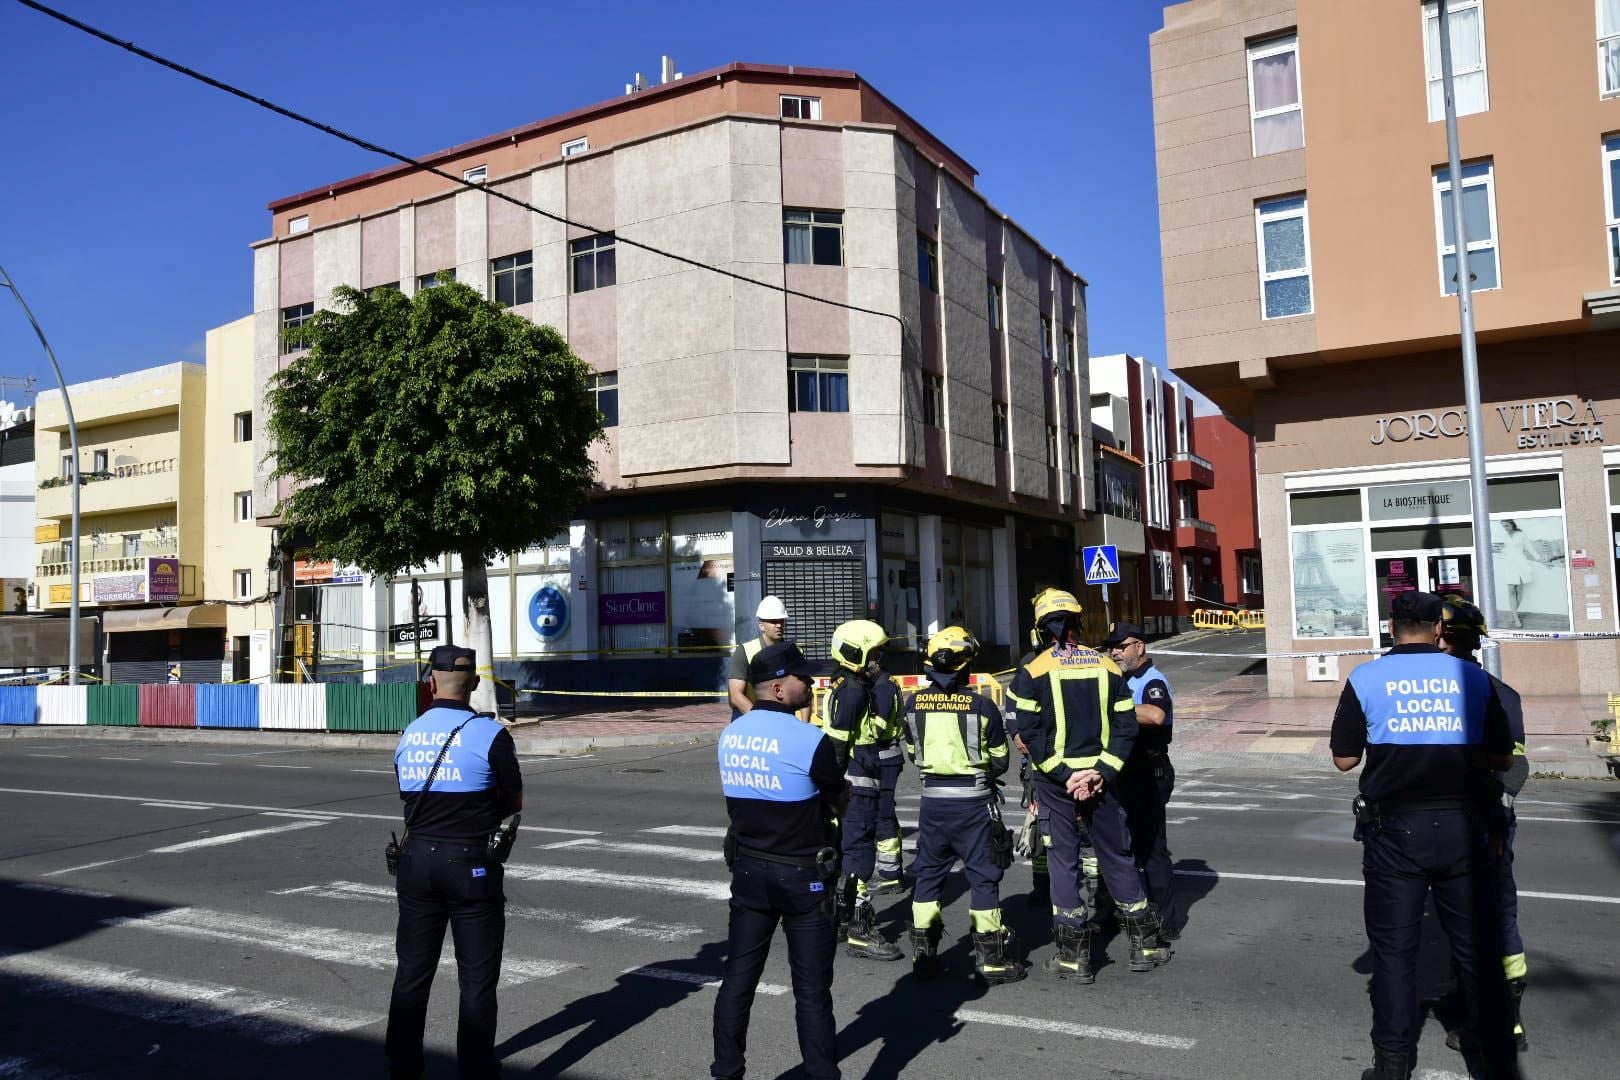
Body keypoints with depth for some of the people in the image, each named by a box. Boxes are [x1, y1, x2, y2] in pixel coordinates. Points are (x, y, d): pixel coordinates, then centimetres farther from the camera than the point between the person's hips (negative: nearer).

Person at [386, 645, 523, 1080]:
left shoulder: (408, 735, 4)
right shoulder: (489, 733, -11)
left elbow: (411, 798, 11)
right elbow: (515, 803, -3)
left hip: (417, 859, 5)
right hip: (470, 863, -5)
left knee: (413, 969, 16)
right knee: (477, 976, 6)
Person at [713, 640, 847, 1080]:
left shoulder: (729, 735, 0)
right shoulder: (810, 740, -20)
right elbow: (841, 802, -7)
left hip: (748, 870, 6)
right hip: (802, 877, -6)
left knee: (738, 978, 15)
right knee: (812, 990, 6)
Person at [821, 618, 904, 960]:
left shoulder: (861, 688, 13)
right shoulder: (852, 692, -18)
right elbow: (837, 744, -21)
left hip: (863, 785, 10)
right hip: (857, 786, -10)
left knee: (850, 850, 20)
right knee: (860, 852, -6)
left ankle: (845, 913, 34)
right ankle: (859, 932, -1)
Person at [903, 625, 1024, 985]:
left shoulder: (914, 704, -3)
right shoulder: (981, 706, -12)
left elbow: (912, 754, 8)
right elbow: (1000, 761, -1)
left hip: (932, 798, 3)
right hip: (973, 800, -3)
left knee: (928, 873, 15)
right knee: (983, 875, 7)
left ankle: (922, 952, 21)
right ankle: (991, 957, 13)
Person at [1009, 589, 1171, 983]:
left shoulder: (1032, 672, -7)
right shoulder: (1106, 667, 4)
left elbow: (1030, 732, -13)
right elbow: (1126, 726, -2)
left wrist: (1064, 776, -12)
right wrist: (1101, 771, -7)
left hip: (1054, 781, -3)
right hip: (1100, 777, 3)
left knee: (1064, 860, 6)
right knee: (1117, 856, 15)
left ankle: (1074, 956, 10)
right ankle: (1145, 944, 24)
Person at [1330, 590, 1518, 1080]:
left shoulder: (1365, 679, -5)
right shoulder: (1473, 677, 0)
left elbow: (1345, 758, -3)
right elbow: (1502, 757, 5)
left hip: (1396, 828, -1)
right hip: (1461, 825, 2)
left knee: (1394, 950, 7)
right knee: (1476, 946, 13)